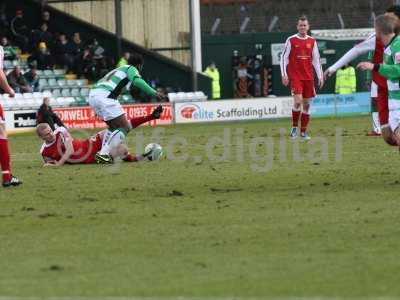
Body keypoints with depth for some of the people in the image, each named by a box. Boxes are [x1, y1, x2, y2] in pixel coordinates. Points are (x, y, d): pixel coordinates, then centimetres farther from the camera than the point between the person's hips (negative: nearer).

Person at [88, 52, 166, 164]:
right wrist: (154, 93, -15)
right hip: (104, 95, -9)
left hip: (92, 95, 9)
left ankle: (102, 153, 13)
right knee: (125, 127, -5)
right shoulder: (131, 69, 10)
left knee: (114, 126, 23)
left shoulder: (119, 70, 34)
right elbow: (137, 80, -12)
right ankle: (103, 154, -15)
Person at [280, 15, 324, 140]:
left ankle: (304, 131, 13)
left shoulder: (312, 41, 9)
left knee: (306, 103, 5)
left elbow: (316, 60, 13)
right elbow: (284, 58, 0)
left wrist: (320, 76, 7)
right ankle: (294, 127, -1)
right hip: (295, 76, -4)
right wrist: (284, 75, -7)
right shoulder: (291, 40, -1)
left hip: (308, 77, 4)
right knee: (298, 101, -18)